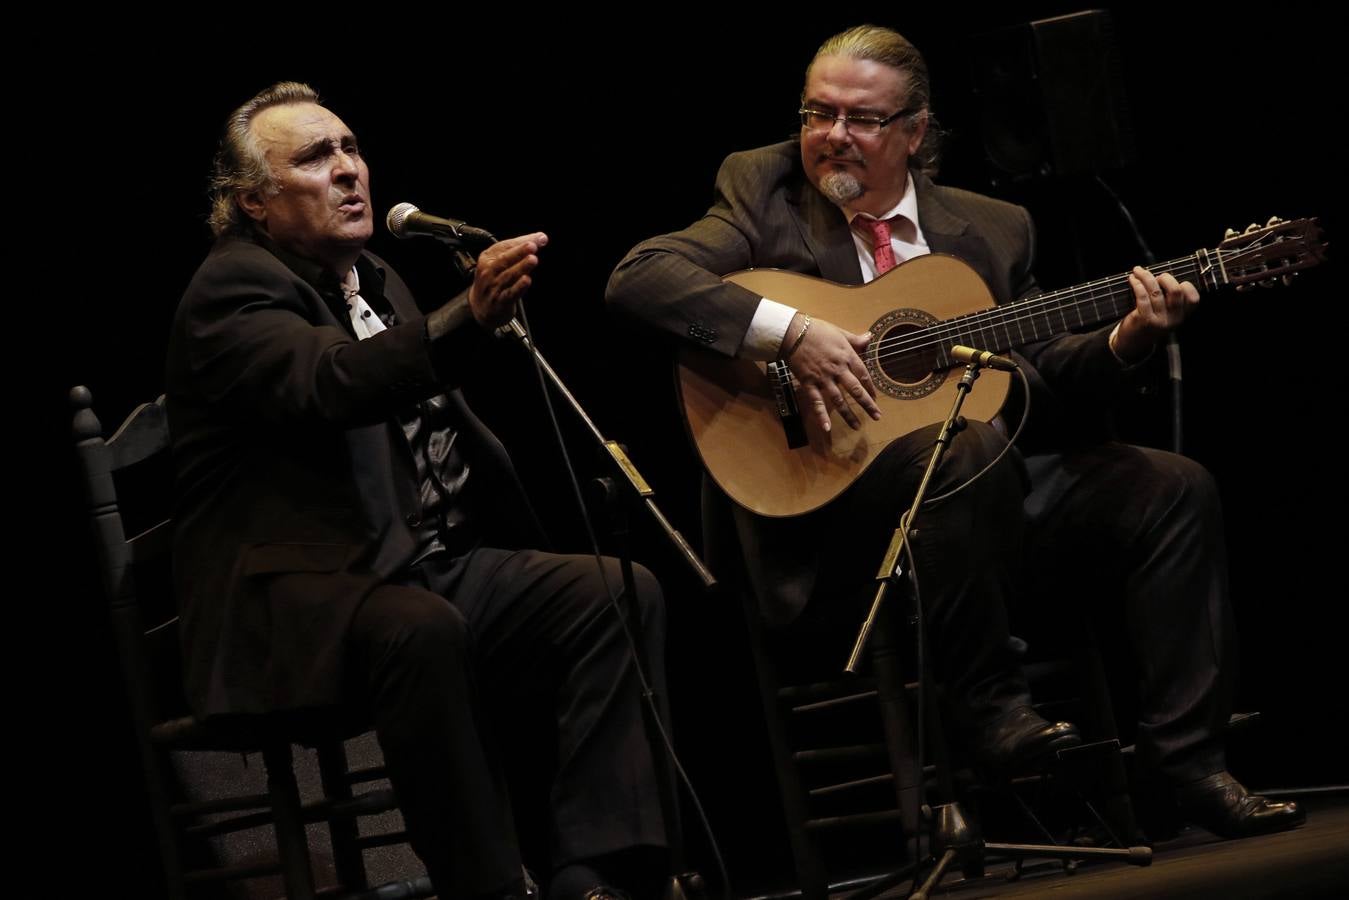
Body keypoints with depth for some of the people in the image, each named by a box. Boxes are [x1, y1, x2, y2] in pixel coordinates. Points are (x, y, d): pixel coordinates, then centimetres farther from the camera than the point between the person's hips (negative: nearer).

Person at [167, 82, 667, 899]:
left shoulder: (374, 278, 20)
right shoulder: (233, 291, -8)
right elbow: (329, 384, -29)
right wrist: (471, 317, -43)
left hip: (434, 567, 9)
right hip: (300, 601, -9)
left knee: (624, 593, -10)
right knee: (420, 628, -39)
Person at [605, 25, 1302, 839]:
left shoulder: (990, 230, 15)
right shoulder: (765, 195, 4)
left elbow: (1044, 385, 15)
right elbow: (638, 277, -12)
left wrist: (1125, 339, -6)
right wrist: (792, 331, -23)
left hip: (986, 496, 5)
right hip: (831, 512, -5)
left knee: (1174, 490, -10)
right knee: (972, 442, -34)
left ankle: (1187, 756, -7)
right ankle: (989, 708, -21)